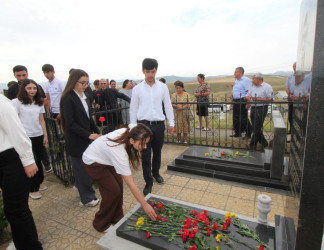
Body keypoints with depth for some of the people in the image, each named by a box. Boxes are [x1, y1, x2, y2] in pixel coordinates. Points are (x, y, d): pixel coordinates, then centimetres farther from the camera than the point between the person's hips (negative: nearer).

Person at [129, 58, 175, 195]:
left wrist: (171, 123, 3)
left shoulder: (163, 87, 4)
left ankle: (156, 173, 41)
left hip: (159, 124, 2)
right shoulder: (137, 89, 0)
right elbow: (133, 109, 3)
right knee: (145, 155, 1)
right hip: (144, 124, -2)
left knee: (157, 152, 16)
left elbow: (168, 106, 7)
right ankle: (148, 182, 15)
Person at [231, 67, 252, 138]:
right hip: (235, 101, 9)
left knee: (244, 119, -5)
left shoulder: (246, 80, -10)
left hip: (242, 102, -9)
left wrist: (247, 103, -22)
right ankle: (237, 133, 24)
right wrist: (232, 95, 8)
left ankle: (248, 134, 6)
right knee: (235, 118, 12)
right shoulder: (236, 80, 18)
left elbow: (249, 93, -15)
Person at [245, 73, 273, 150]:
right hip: (253, 108, 8)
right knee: (254, 128, 10)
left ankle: (252, 146, 2)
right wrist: (248, 97, -6)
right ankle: (264, 143, 26)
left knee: (256, 129, -5)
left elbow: (270, 99, -13)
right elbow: (246, 96, 18)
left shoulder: (267, 87, -5)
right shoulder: (253, 87, 17)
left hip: (261, 109, -8)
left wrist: (258, 99, -17)